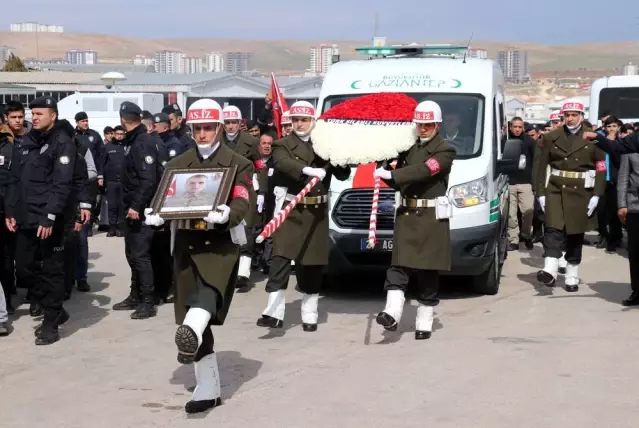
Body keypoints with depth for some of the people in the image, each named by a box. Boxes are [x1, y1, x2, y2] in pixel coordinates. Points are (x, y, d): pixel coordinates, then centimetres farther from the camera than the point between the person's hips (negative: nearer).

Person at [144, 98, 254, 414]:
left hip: (220, 243, -4)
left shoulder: (237, 164, 5)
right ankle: (208, 389, 13)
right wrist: (157, 216, -12)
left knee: (208, 291, -36)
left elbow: (242, 203, -7)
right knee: (194, 321, 4)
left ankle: (191, 331, -65)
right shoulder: (178, 164, 16)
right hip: (186, 245, 4)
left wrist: (227, 215, -30)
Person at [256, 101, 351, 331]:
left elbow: (343, 174, 6)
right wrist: (307, 169, -40)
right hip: (291, 211, -3)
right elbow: (282, 162, -23)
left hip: (317, 212, 3)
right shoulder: (283, 145, 0)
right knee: (280, 260, -12)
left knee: (312, 265, 9)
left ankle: (309, 315, 18)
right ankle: (274, 313, -12)